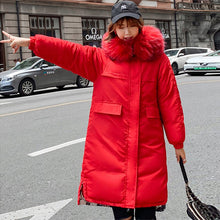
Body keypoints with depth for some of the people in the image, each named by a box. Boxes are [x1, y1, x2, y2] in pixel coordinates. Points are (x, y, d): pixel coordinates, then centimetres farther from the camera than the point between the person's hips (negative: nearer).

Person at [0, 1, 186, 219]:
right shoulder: (101, 59, 6)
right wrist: (29, 42, -8)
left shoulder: (157, 60, 3)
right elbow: (68, 51, 0)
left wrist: (178, 141, 6)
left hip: (148, 149, 0)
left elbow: (170, 101, 4)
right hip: (110, 147, 1)